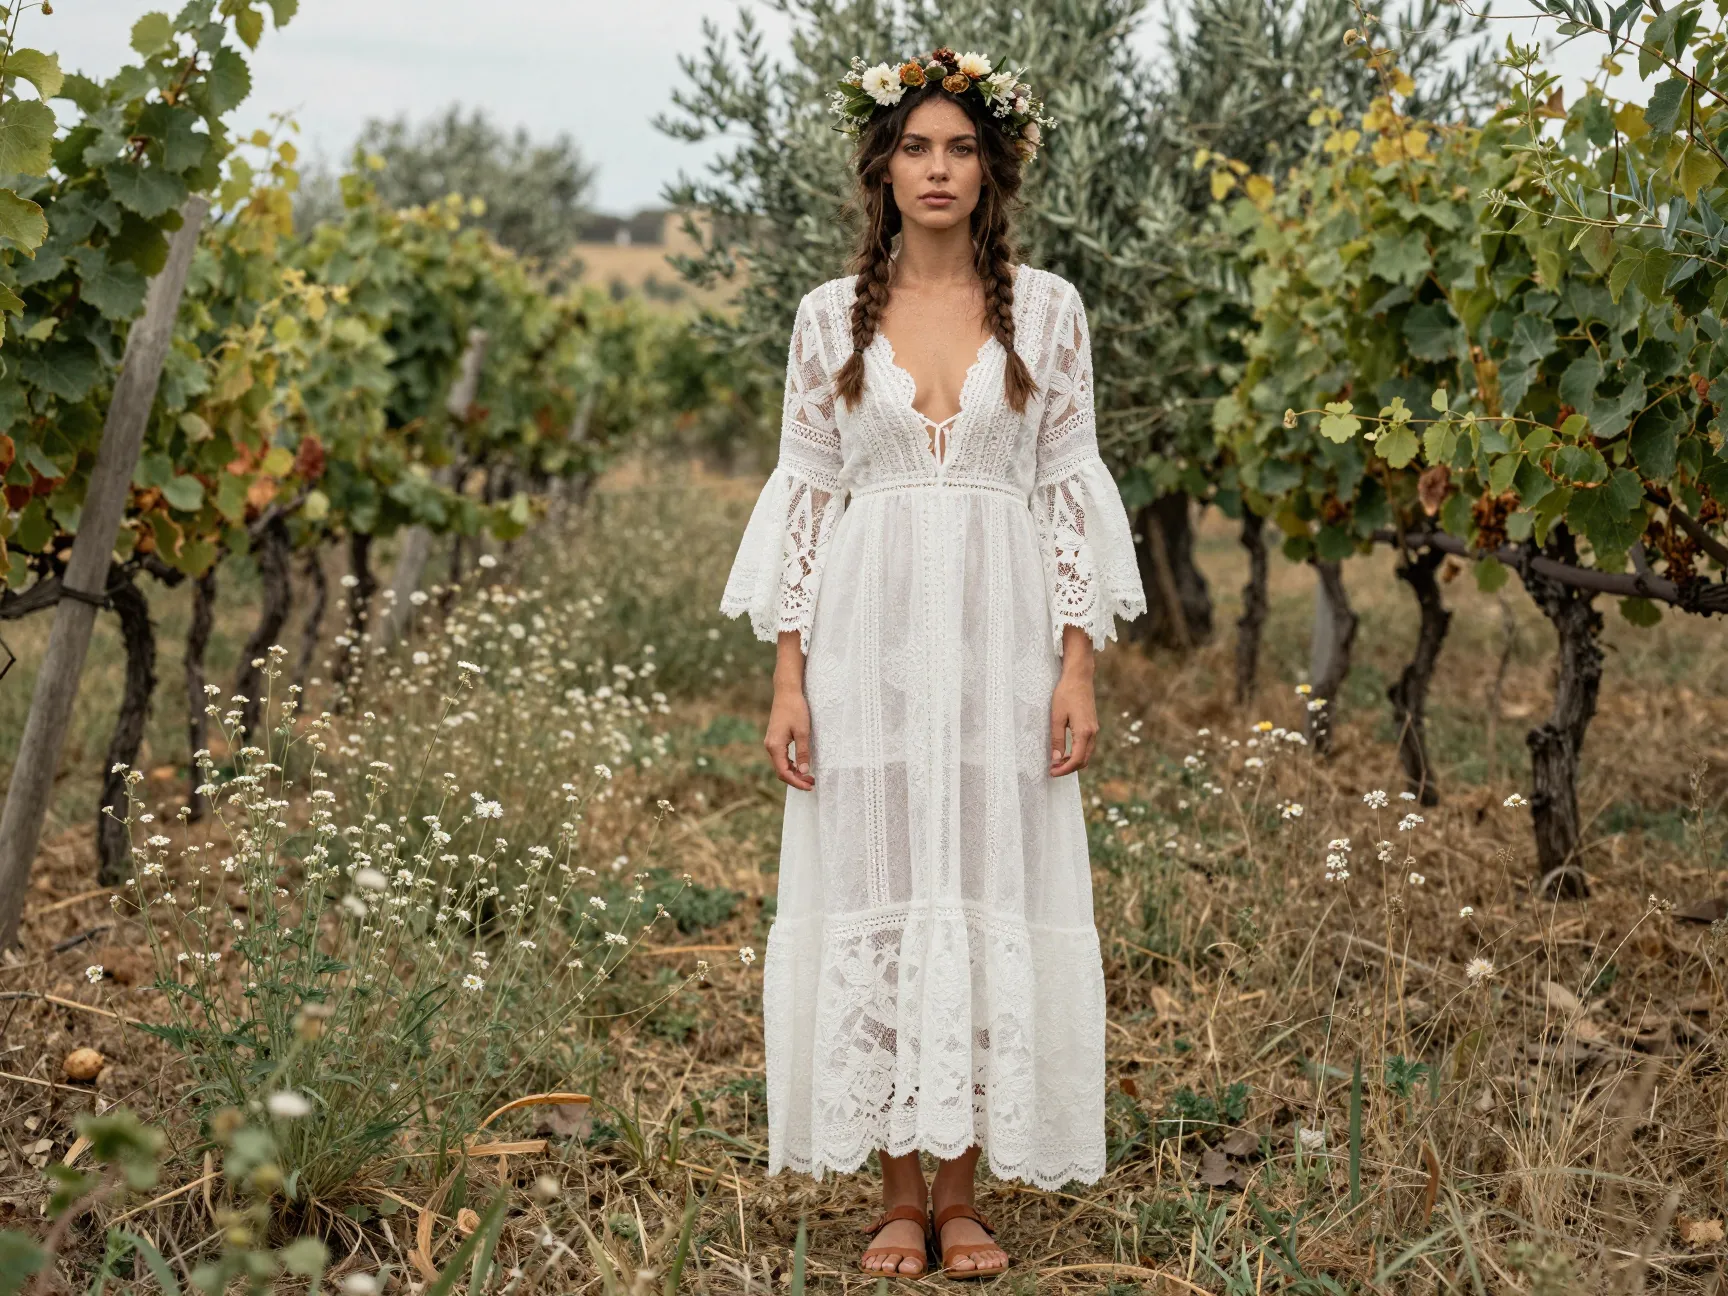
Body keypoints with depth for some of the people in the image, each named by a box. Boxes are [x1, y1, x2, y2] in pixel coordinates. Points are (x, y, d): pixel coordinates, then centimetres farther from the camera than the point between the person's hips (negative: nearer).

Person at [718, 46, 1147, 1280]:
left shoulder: (1045, 308, 5)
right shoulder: (833, 314, 5)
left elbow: (1069, 490, 4)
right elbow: (805, 494, 5)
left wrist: (1079, 668, -3)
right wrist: (788, 679, -1)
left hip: (1000, 637, 0)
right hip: (869, 634, 0)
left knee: (988, 892, 2)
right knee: (876, 890, 3)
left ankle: (962, 1190, 13)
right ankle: (899, 1191, 14)